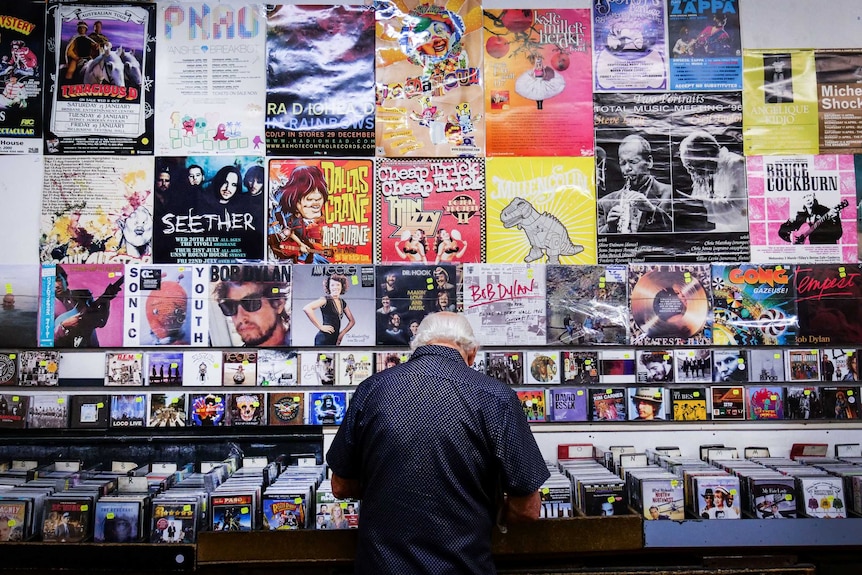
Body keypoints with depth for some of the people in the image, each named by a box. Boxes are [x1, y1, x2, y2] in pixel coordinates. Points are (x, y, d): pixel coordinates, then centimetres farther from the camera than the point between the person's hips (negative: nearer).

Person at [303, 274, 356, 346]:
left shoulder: (343, 303, 15)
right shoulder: (326, 300, -6)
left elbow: (352, 321, 26)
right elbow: (306, 309, -20)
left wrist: (342, 333, 10)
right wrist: (320, 326, -16)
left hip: (334, 340, 8)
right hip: (323, 340, -8)